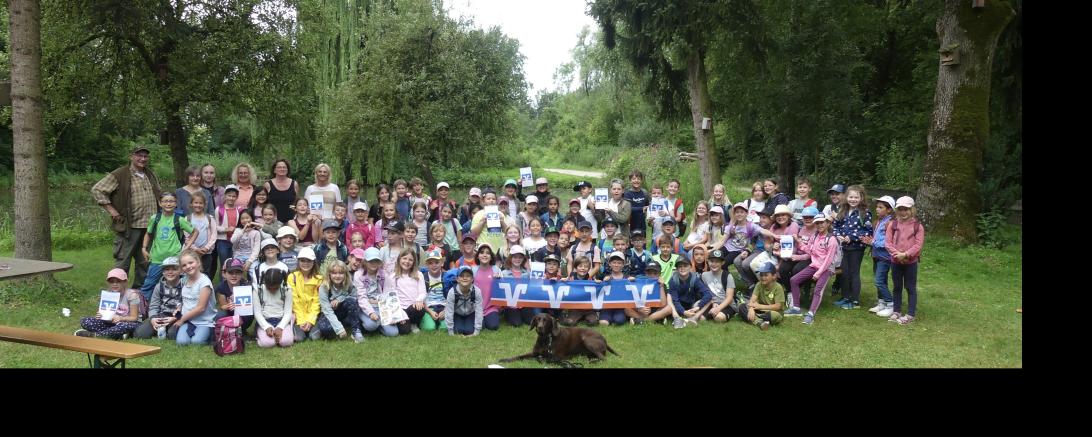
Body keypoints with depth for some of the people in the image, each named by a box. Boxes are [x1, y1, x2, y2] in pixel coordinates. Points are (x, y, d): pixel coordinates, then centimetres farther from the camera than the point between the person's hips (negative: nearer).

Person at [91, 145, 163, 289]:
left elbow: (159, 195, 31)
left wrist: (159, 212, 18)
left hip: (149, 227, 7)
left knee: (145, 262, 13)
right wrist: (111, 210, -11)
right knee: (123, 262, -2)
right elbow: (97, 190, -8)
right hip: (129, 227, -6)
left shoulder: (151, 175, 15)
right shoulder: (120, 175, -6)